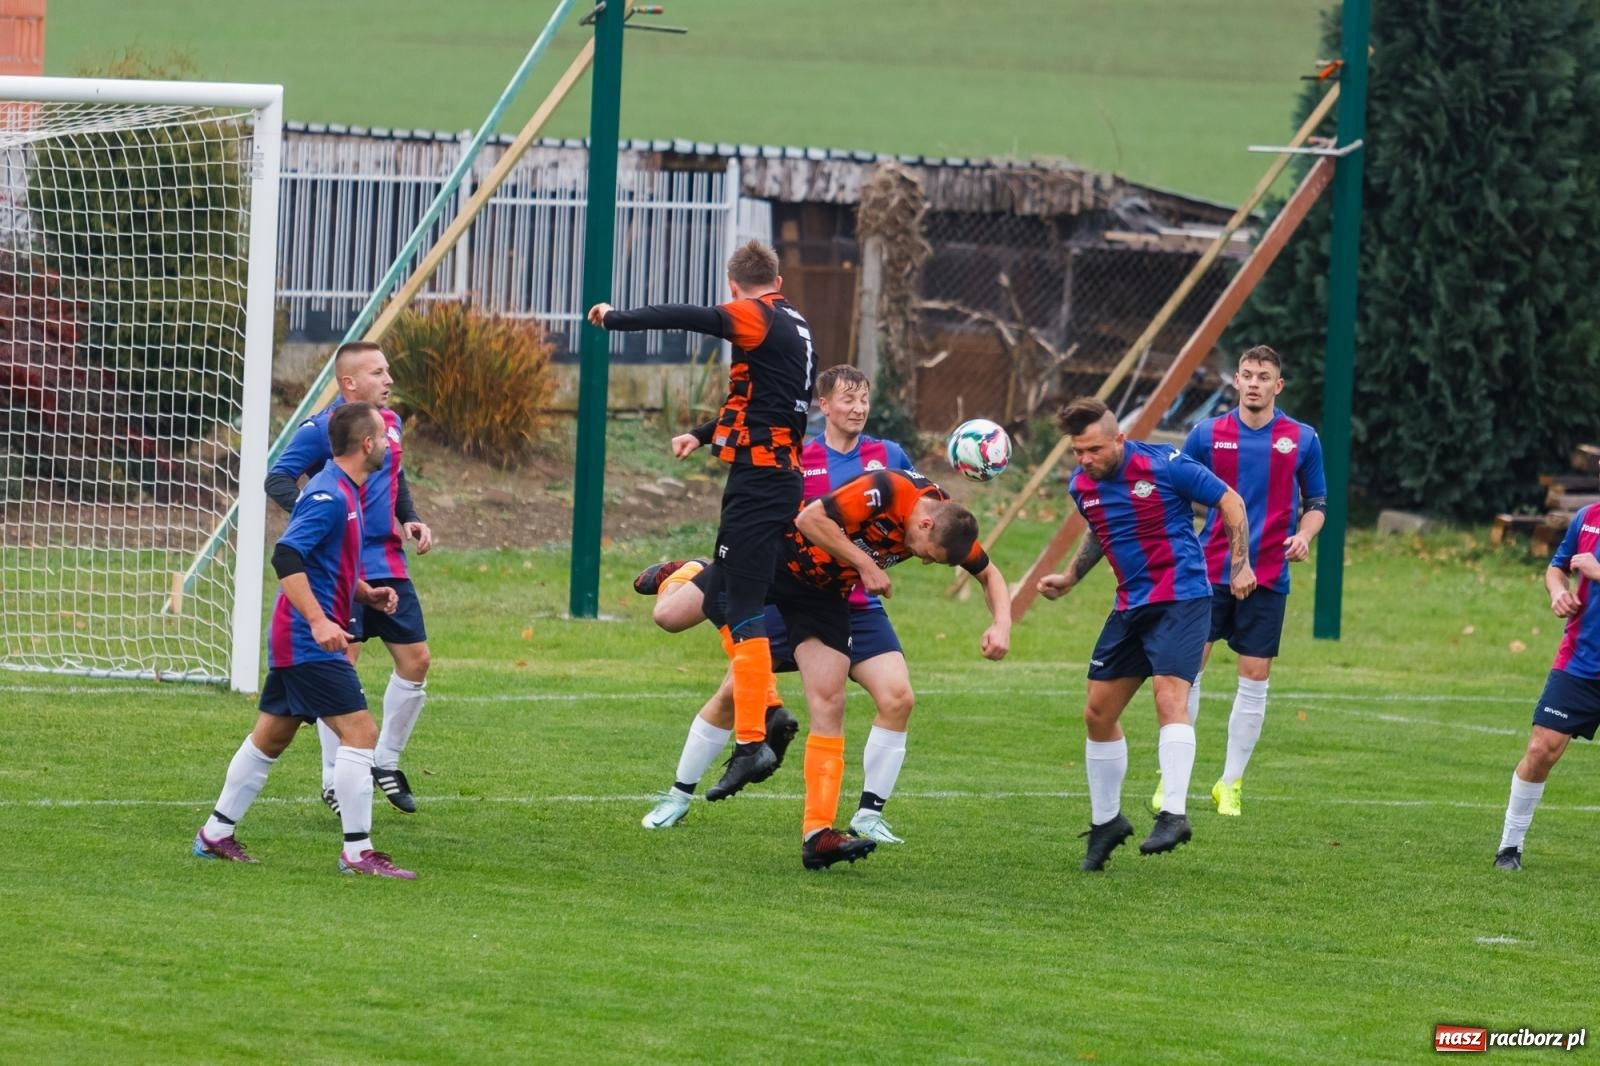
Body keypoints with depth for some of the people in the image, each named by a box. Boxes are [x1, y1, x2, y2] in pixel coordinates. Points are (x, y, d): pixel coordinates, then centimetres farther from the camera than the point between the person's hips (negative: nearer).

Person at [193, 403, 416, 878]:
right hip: (309, 643, -11)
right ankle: (357, 851, -10)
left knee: (270, 737, 16)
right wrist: (318, 620, -31)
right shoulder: (328, 495, -17)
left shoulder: (344, 493, 15)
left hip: (296, 642, 11)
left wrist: (367, 594, 13)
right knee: (360, 732, -11)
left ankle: (216, 834, 23)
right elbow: (286, 557, -26)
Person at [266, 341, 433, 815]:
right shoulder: (321, 428, -12)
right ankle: (334, 780, 7)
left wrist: (411, 521, 10)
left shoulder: (390, 422, 10)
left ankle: (387, 762, 23)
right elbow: (277, 479, -13)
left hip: (388, 565, 7)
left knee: (416, 660, 6)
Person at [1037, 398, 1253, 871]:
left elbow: (1230, 502, -5)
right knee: (1098, 712, 7)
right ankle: (1106, 821, 21)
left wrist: (1240, 565, -7)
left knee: (1170, 697, -24)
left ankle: (1174, 814, -29)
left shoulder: (1163, 466, -15)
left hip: (1180, 598, -7)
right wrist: (1070, 577, 16)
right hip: (1130, 606, 7)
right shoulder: (1082, 486, 3)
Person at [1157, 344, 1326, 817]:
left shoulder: (1302, 440, 2)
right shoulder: (1207, 434, 2)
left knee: (1254, 679, 1)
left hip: (1267, 577, 0)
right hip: (1210, 571, 0)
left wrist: (1304, 535, -9)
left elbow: (1316, 502, 10)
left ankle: (1231, 784, 11)